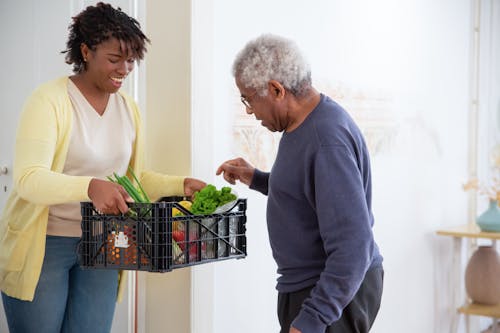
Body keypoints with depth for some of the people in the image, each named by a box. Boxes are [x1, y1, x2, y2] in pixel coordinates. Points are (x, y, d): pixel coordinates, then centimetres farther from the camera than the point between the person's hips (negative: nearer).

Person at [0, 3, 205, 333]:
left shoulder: (128, 108, 5)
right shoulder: (49, 100, -14)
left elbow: (135, 177, 14)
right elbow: (28, 179, -25)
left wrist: (180, 184, -4)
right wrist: (90, 187, -41)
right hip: (43, 244, -5)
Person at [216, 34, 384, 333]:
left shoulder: (328, 140, -25)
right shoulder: (300, 125, 7)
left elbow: (352, 246, -28)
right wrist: (255, 179, 12)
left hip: (332, 295, -9)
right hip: (310, 285, 10)